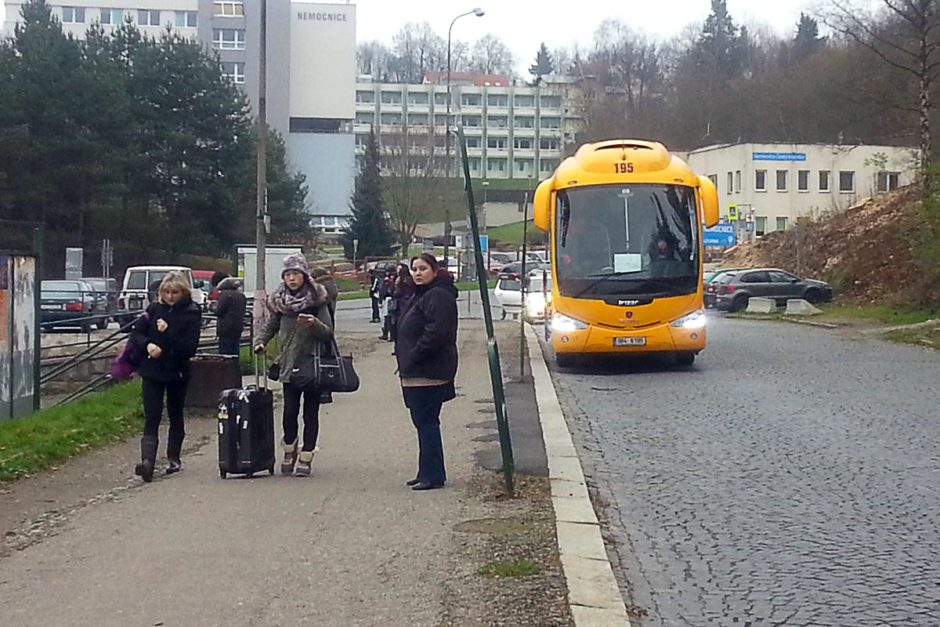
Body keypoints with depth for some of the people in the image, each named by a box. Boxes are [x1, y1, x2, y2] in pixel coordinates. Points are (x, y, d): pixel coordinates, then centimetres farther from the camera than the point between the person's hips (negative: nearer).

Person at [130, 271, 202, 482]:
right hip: (152, 371, 1)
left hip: (177, 372, -1)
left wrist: (168, 332, -25)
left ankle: (173, 458, 30)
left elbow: (190, 347, -16)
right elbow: (136, 332, 3)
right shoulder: (155, 308, 2)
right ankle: (147, 461, -23)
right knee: (151, 417, -10)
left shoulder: (191, 314, -7)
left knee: (175, 416, 15)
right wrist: (147, 345, -16)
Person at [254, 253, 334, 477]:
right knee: (290, 410, -4)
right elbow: (271, 326, 18)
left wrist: (314, 323, -26)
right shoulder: (280, 301, 6)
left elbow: (328, 332, -6)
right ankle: (289, 449, 20)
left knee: (310, 413, 2)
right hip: (289, 364, 2)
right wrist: (260, 341, -1)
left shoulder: (317, 299, -4)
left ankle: (306, 458, 10)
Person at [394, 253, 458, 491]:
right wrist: (405, 359, 13)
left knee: (426, 422, -8)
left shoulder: (438, 296, -13)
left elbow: (436, 333, -24)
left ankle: (432, 475, -5)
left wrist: (412, 357, -19)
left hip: (429, 373, -11)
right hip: (417, 372, 11)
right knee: (424, 421, 14)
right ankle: (430, 473, 20)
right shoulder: (422, 295, 20)